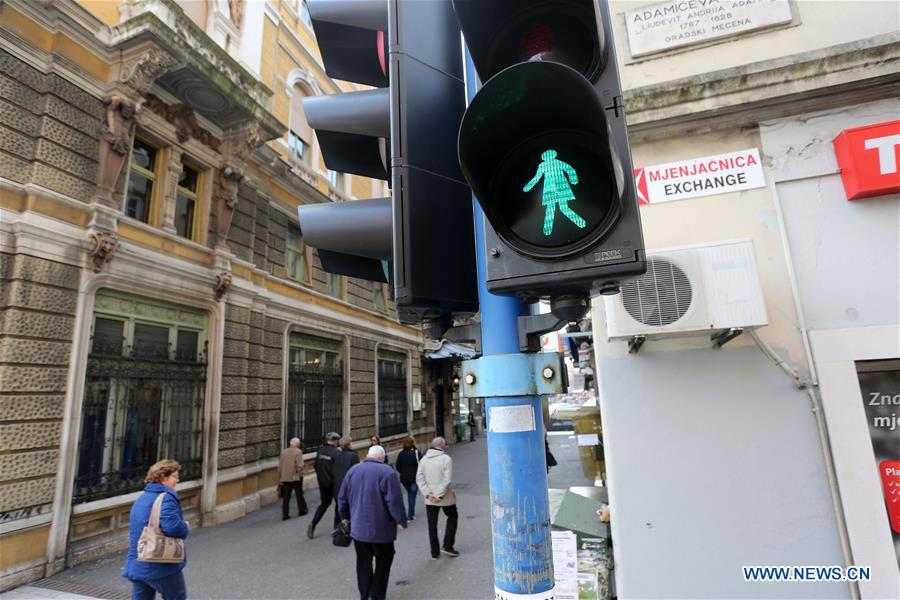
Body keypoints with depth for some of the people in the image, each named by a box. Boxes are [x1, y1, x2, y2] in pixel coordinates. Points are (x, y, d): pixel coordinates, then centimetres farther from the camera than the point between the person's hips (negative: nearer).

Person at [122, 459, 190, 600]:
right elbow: (172, 527, -32)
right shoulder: (166, 498, -18)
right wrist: (186, 527, -11)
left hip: (137, 566, 8)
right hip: (162, 567, -8)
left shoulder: (140, 499, 12)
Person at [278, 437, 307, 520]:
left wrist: (282, 474, 17)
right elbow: (300, 465, -20)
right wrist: (300, 474, -5)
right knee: (299, 494, 12)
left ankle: (285, 514, 8)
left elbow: (280, 465, 7)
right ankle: (302, 510, 23)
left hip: (285, 478, 4)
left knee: (286, 497, 9)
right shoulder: (298, 452, -13)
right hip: (295, 477, -4)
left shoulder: (284, 451, 4)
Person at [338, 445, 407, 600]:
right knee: (383, 561, 13)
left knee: (363, 562, 17)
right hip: (381, 528, -5)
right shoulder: (387, 472, -14)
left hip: (358, 527, 5)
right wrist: (400, 521, -7)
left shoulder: (353, 470, 4)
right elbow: (395, 500, -18)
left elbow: (342, 497, 12)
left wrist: (345, 516, 25)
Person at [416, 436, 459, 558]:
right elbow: (447, 480, -21)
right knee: (452, 517, 20)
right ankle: (447, 546, 17)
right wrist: (439, 495, -16)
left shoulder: (423, 459, 3)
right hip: (446, 498, -4)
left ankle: (434, 553, 19)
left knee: (432, 525, 13)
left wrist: (427, 493, -8)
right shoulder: (446, 459, -14)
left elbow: (419, 478, -3)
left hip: (430, 499, 4)